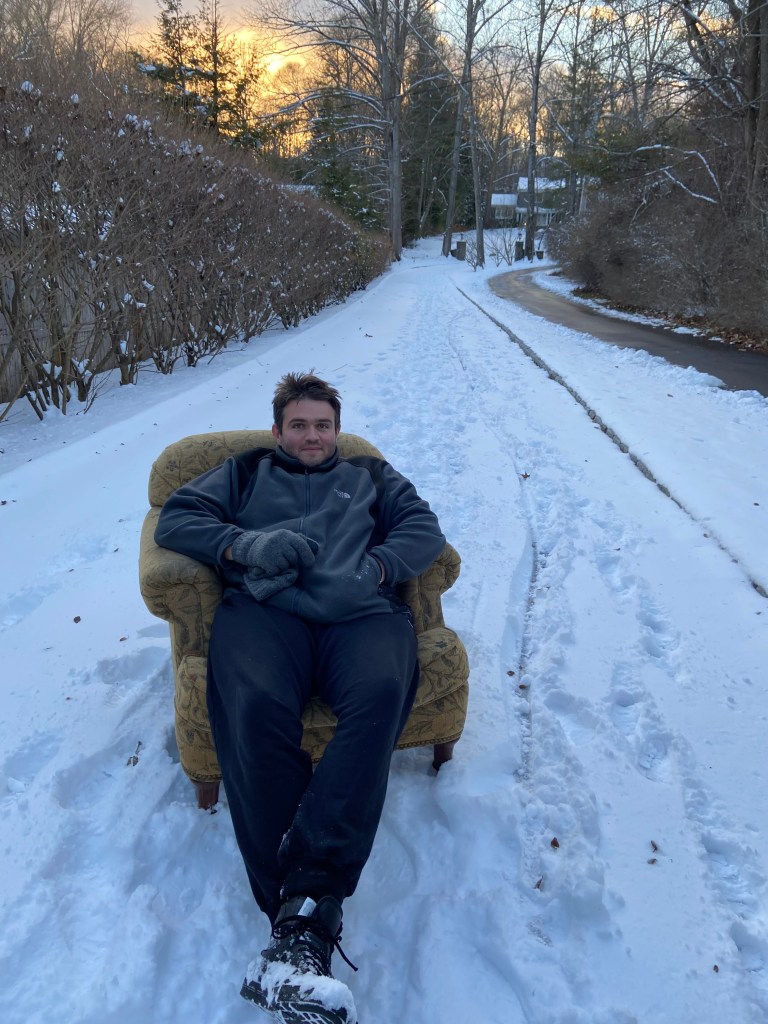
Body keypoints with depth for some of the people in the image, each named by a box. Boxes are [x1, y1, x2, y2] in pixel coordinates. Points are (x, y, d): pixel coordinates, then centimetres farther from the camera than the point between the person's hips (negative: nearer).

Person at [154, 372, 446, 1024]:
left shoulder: (372, 477, 32)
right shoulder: (245, 473, 32)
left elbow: (425, 530, 15)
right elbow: (176, 518, 18)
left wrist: (372, 570, -6)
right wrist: (242, 544, -2)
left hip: (362, 614, 1)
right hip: (263, 609, 0)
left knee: (380, 694, -35)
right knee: (257, 707, -36)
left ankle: (302, 915, -41)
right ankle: (301, 919, -38)